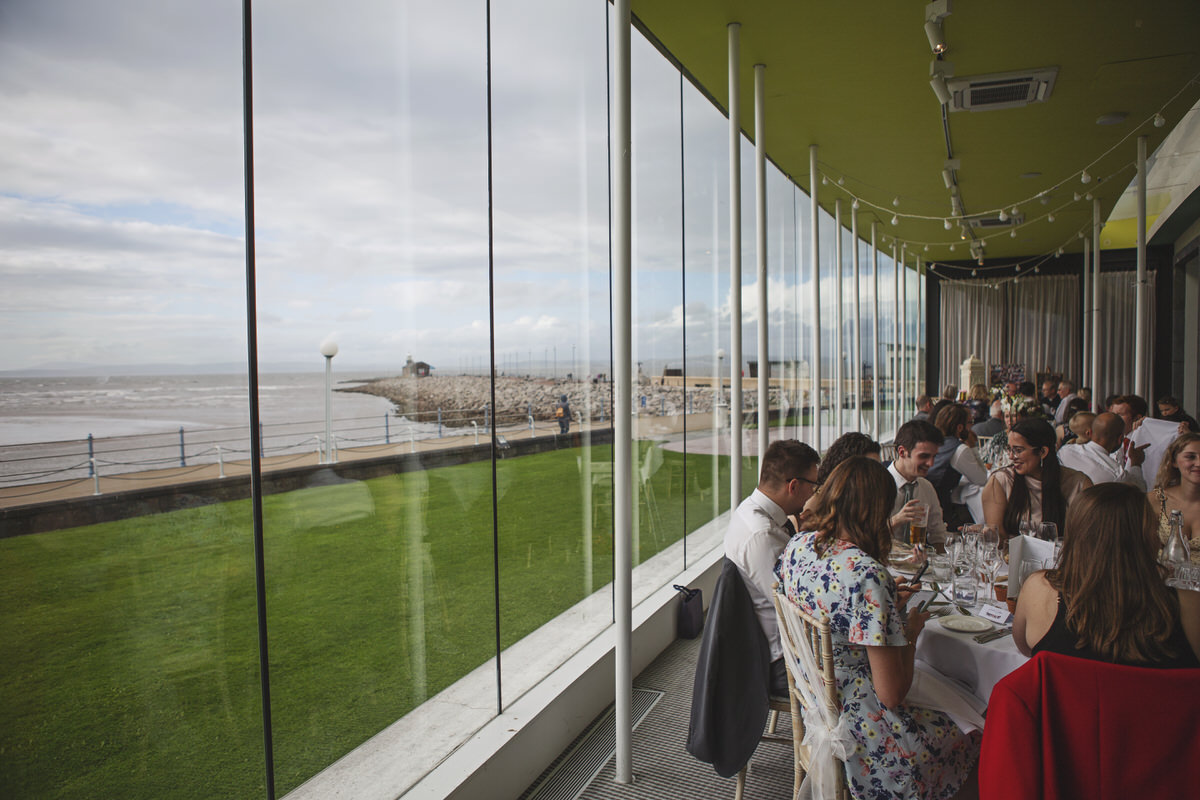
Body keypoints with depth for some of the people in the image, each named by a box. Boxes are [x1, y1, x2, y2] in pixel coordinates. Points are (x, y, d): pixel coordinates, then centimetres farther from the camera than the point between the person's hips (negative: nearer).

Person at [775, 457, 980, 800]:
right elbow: (893, 693, -23)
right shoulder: (867, 575, -30)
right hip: (858, 731, -7)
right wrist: (910, 633, -7)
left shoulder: (797, 546, -6)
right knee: (971, 741, 16)